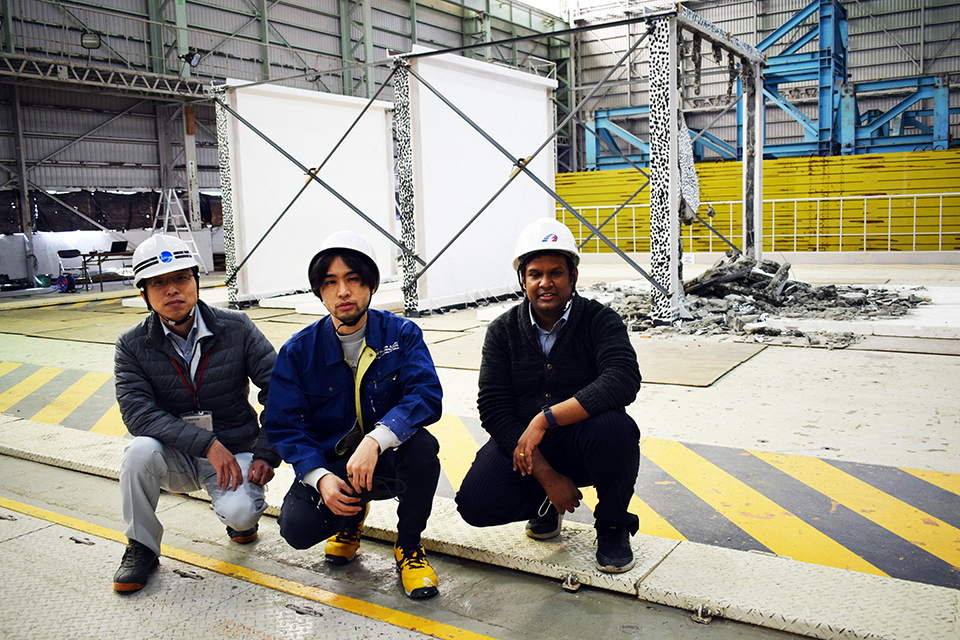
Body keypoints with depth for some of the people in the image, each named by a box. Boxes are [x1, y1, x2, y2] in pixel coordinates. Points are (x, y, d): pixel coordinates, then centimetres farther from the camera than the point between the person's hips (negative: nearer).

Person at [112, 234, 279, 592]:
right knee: (141, 451, -30)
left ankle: (239, 512, 11)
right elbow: (137, 411, -18)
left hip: (236, 453, -1)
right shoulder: (133, 346, -5)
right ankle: (141, 548, -7)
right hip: (176, 457, 2)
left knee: (239, 513, -29)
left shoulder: (236, 329, -7)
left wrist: (267, 454, -14)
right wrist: (206, 443, -28)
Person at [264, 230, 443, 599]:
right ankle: (352, 515, 14)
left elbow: (427, 395, -21)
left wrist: (376, 439, -38)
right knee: (297, 527, -25)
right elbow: (284, 427, -5)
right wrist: (320, 477, -23)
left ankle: (409, 546, -5)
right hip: (329, 464, 1)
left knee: (421, 447, -33)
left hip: (387, 461, -1)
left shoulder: (401, 334, -7)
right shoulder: (298, 352, -4)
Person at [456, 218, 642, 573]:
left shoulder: (600, 320, -8)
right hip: (521, 440, 2)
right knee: (476, 504, -20)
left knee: (614, 426, -34)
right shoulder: (502, 331, -2)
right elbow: (494, 410, -10)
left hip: (583, 443, -1)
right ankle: (545, 504, 14)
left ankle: (612, 526, -4)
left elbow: (623, 380, -27)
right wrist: (546, 476, -19)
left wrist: (546, 418, -34)